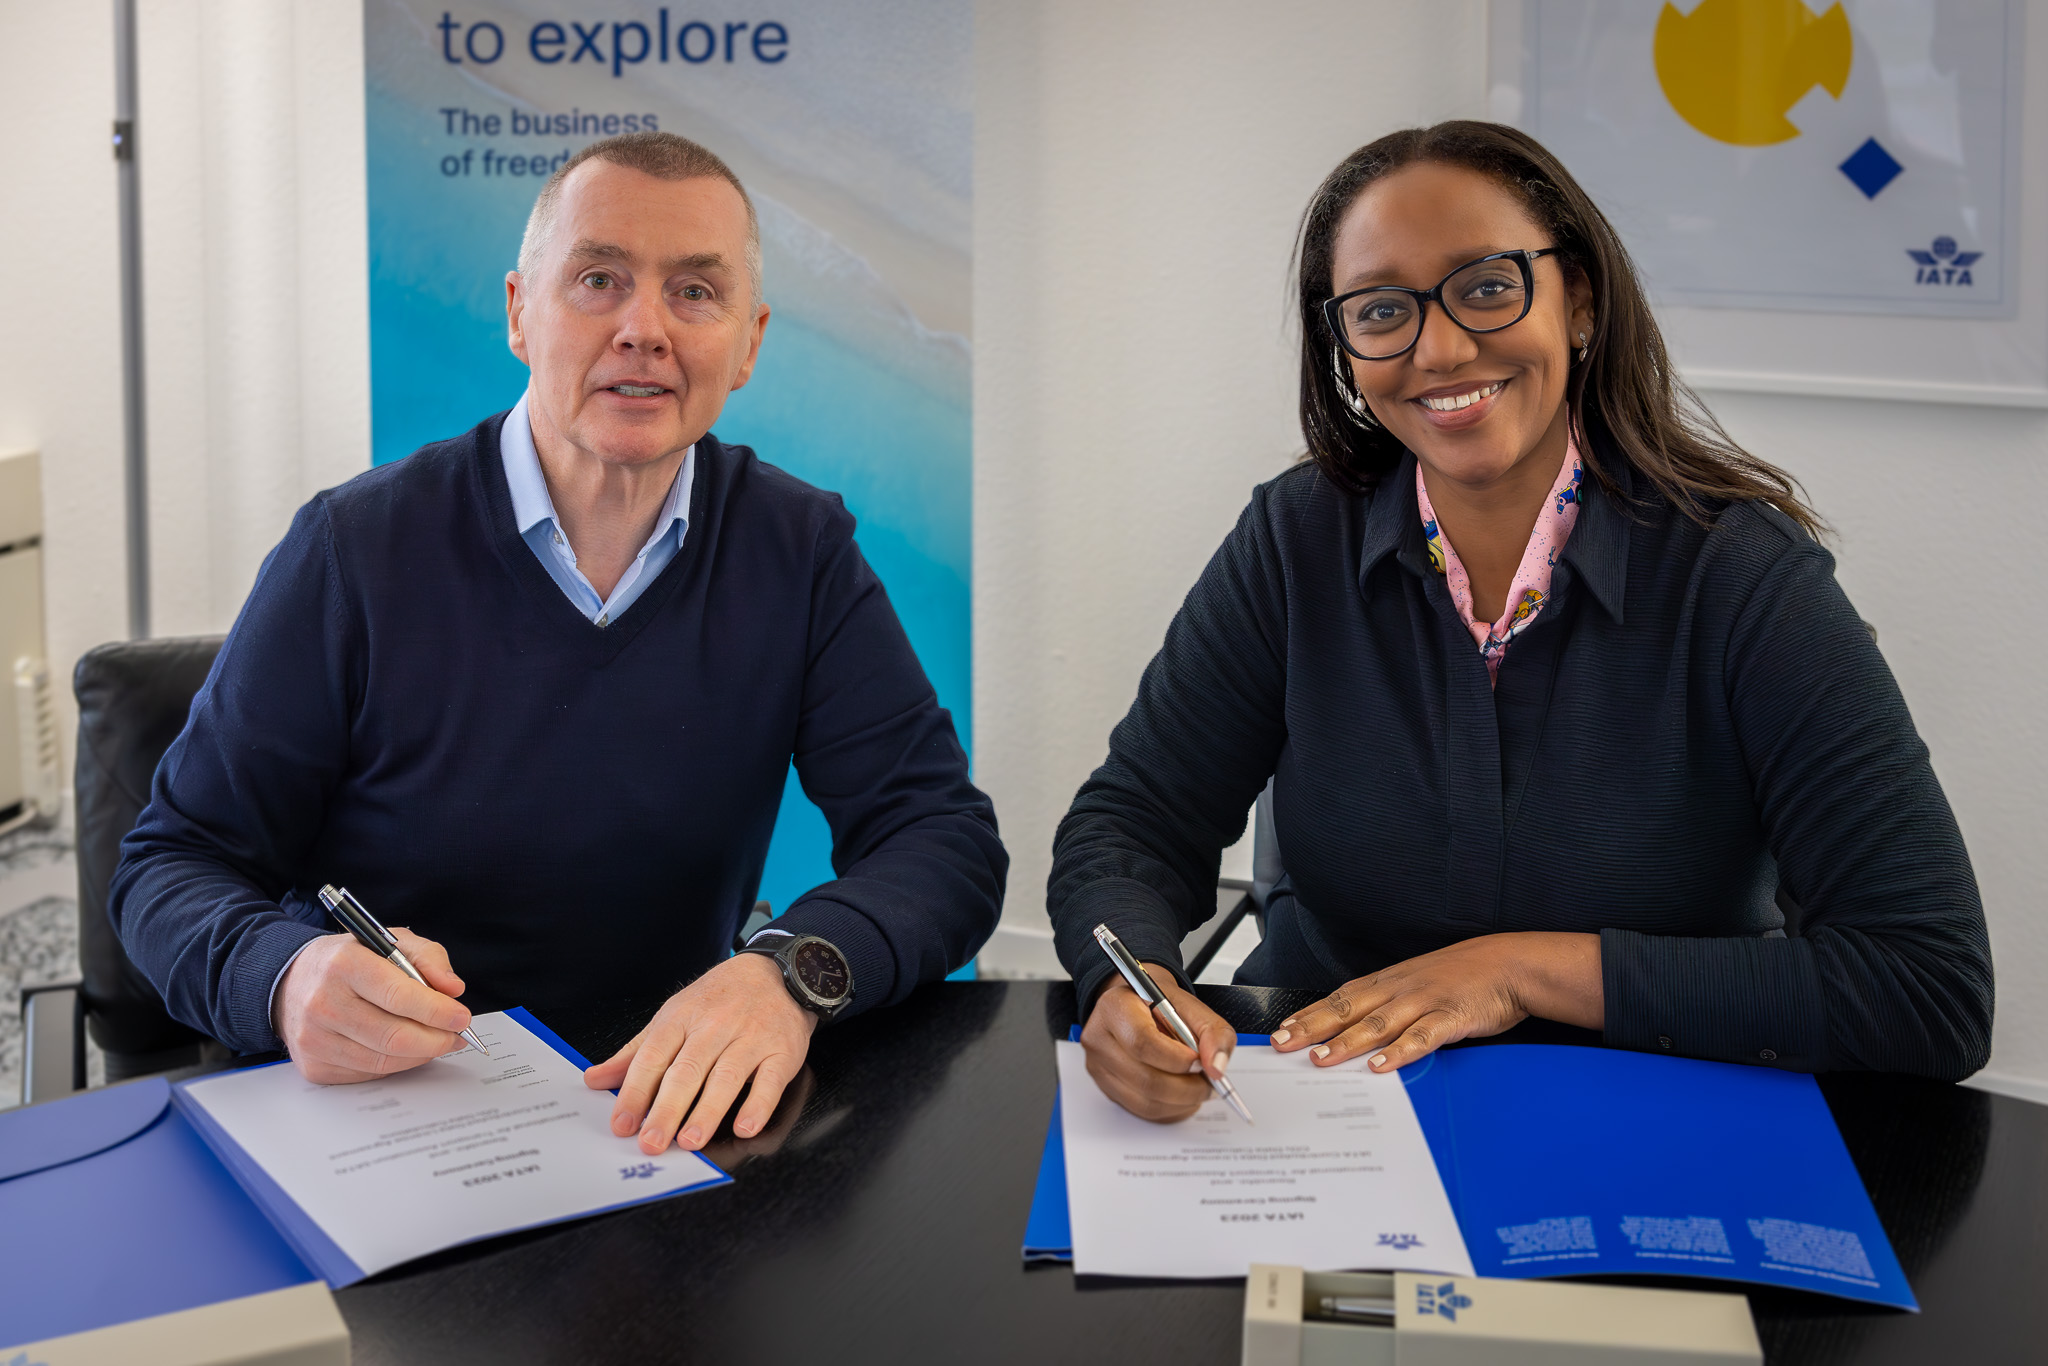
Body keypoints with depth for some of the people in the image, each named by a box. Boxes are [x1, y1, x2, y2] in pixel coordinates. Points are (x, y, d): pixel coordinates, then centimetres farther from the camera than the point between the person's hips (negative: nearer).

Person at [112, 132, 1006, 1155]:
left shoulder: (799, 552, 3)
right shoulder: (353, 553, -7)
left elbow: (945, 837, -1)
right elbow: (173, 863, -4)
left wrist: (793, 971, -25)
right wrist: (289, 976, -28)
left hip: (660, 1114, 1)